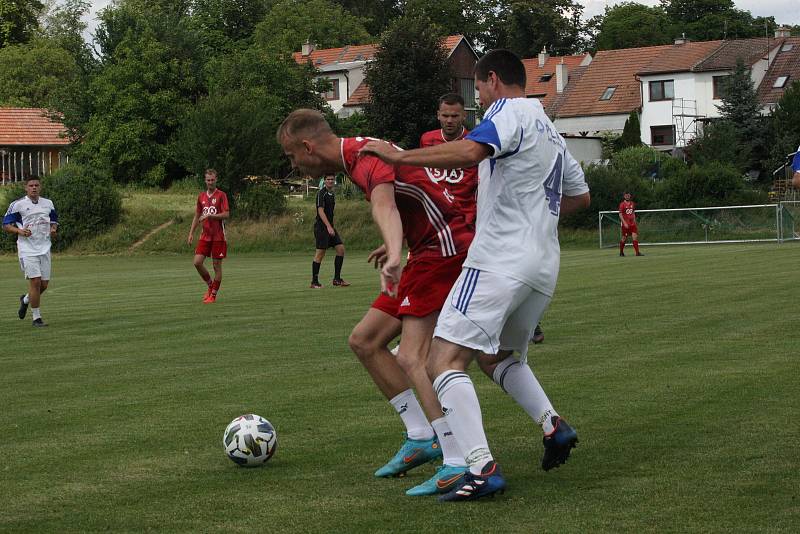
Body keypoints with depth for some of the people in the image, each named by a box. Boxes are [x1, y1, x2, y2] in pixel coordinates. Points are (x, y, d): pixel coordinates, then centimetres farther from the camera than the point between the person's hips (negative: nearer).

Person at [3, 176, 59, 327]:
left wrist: (53, 229, 0)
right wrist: (20, 231, -18)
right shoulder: (17, 205, -4)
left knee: (44, 284, 5)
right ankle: (36, 318, -1)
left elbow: (54, 220, 23)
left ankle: (25, 300, 36)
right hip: (27, 250, -5)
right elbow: (6, 225, -1)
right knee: (35, 282, -12)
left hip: (45, 249, 5)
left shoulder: (48, 204, 10)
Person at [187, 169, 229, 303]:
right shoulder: (201, 196, 11)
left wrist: (209, 216, -21)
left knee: (217, 265, 0)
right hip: (205, 235, 5)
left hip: (218, 236, -5)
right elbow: (197, 216, 17)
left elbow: (226, 214, -14)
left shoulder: (221, 195, -5)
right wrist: (191, 233, 10)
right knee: (197, 262, -6)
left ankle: (213, 295, 8)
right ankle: (210, 285, 16)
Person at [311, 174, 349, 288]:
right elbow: (320, 211, -19)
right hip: (321, 227, -8)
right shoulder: (321, 193, -11)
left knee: (341, 248, 1)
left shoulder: (332, 194, 15)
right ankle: (314, 282, 0)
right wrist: (328, 227, -26)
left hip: (330, 227, 8)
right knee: (320, 253, -7)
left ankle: (337, 279, 6)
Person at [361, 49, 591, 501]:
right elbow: (580, 196, 32)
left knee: (445, 360, -12)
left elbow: (470, 152, -26)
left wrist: (399, 156, -20)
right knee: (499, 355, 27)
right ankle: (554, 425, 9)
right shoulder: (550, 131, 22)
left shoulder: (511, 110, -5)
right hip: (543, 267, 9)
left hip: (500, 259, -9)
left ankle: (483, 468, -23)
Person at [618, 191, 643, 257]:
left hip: (632, 224, 5)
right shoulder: (622, 204, -6)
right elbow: (620, 214, -10)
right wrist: (624, 223, -19)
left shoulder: (632, 204, 11)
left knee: (635, 237, -7)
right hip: (625, 224, -5)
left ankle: (637, 252, -10)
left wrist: (634, 221, 14)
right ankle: (621, 252, 20)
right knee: (624, 238, 3)